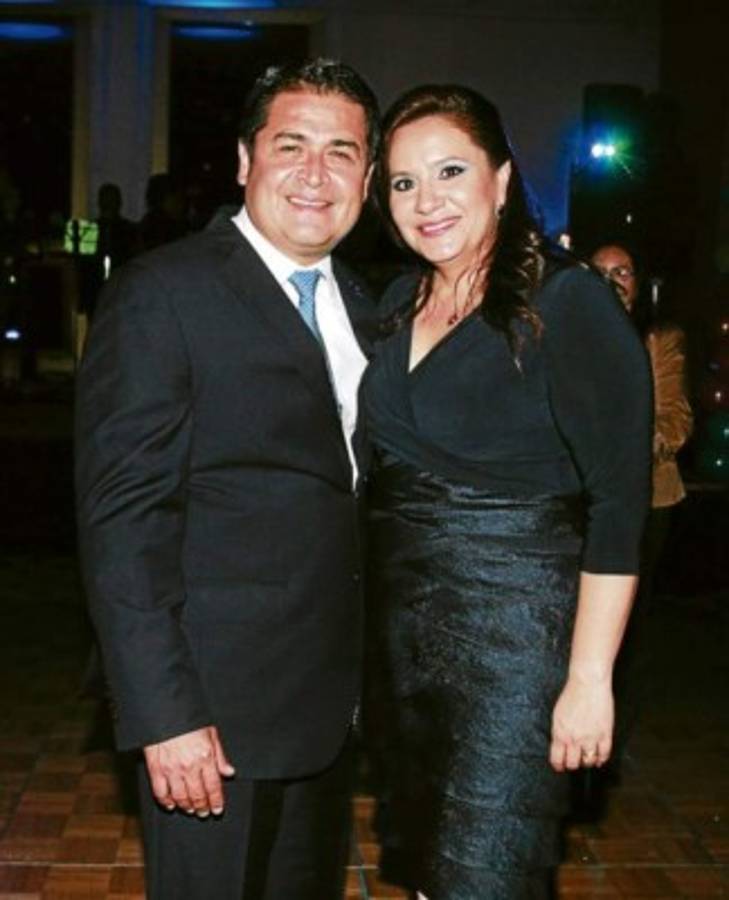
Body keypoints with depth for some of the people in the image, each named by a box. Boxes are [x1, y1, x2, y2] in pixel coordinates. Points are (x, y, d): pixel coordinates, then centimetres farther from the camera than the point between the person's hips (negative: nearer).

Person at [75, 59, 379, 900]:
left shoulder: (355, 302, 10)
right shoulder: (161, 294, -12)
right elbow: (119, 517, -17)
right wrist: (165, 714, -20)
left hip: (329, 696, 7)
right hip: (216, 705, -7)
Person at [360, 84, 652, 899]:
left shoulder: (568, 302, -12)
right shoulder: (401, 303, 8)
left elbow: (618, 501, -15)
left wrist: (590, 677, -17)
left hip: (514, 632, -7)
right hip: (398, 622, 7)